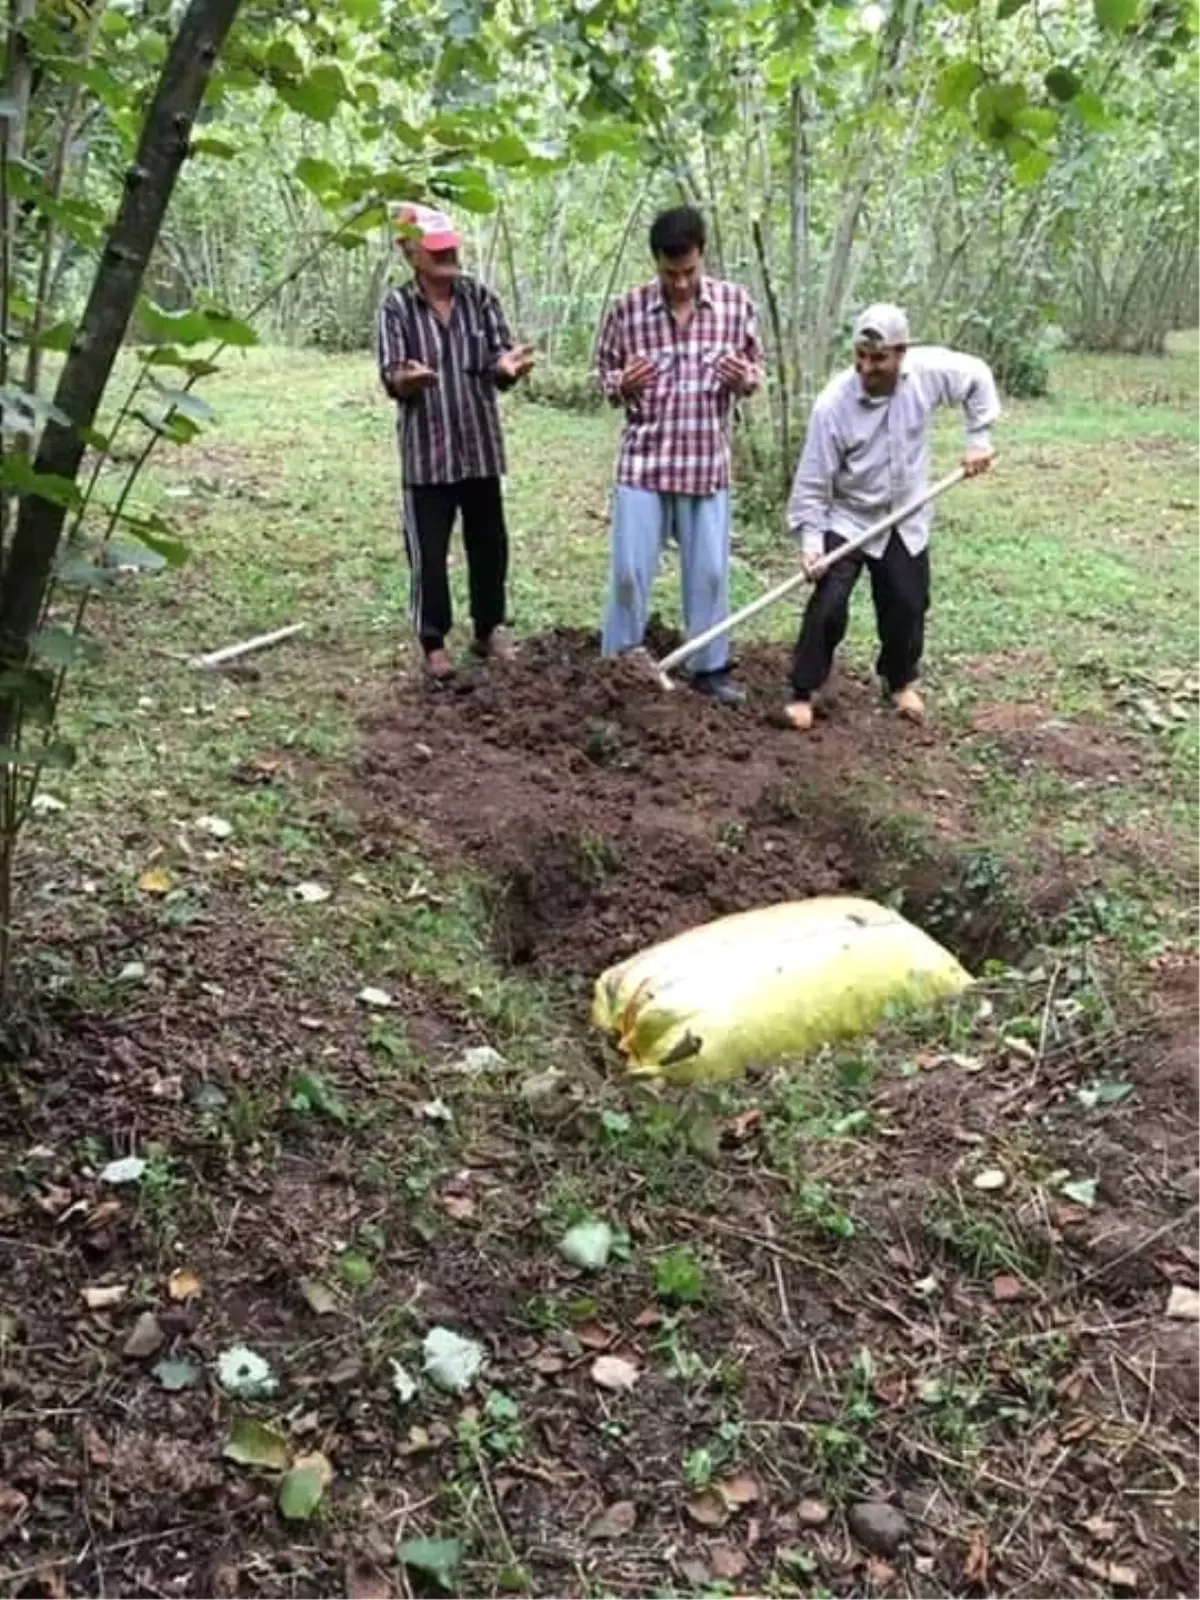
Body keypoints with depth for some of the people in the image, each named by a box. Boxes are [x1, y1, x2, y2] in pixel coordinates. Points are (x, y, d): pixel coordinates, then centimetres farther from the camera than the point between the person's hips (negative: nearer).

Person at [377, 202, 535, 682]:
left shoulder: (480, 298, 2)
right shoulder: (397, 306, -5)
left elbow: (499, 367, -3)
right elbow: (391, 378, -12)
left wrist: (508, 365, -28)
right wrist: (407, 378, -36)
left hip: (481, 447, 3)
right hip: (427, 452, -3)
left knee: (489, 543, 12)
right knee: (428, 551, 2)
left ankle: (489, 630, 29)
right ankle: (434, 642, 14)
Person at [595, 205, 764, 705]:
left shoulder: (736, 303, -1)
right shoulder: (628, 308, -4)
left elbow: (755, 367, 10)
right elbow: (604, 370, 8)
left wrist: (743, 380, -13)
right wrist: (621, 385, -15)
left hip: (707, 463, 1)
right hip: (643, 462, -1)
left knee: (710, 571, 8)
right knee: (630, 571, 1)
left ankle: (710, 669, 22)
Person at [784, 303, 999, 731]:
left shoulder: (929, 372, -17)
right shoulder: (833, 403, -24)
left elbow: (977, 378, 4)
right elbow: (813, 480, -17)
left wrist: (978, 439, -1)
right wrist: (810, 538, -22)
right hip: (847, 520, -3)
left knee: (907, 608, 12)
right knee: (828, 607, -13)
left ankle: (901, 681, 37)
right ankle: (802, 691, 4)